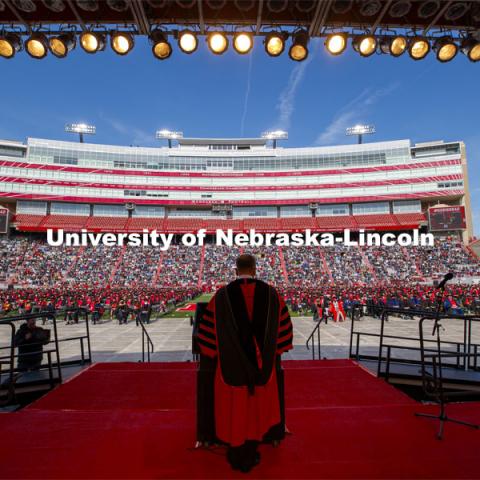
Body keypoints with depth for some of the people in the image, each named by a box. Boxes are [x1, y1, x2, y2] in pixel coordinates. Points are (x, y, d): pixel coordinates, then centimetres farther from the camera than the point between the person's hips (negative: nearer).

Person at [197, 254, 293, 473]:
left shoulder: (222, 294, -13)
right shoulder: (270, 293, -8)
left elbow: (209, 330, -7)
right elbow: (283, 327, 0)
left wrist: (218, 354, 11)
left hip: (231, 364, -1)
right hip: (261, 364, 2)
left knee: (234, 410, 18)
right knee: (257, 408, 21)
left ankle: (236, 457, 38)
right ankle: (251, 456, 38)